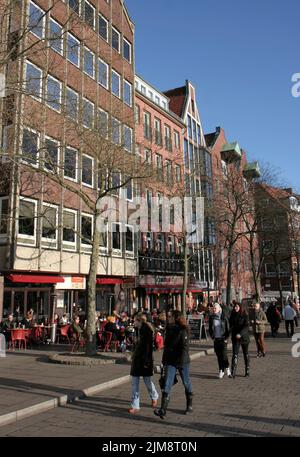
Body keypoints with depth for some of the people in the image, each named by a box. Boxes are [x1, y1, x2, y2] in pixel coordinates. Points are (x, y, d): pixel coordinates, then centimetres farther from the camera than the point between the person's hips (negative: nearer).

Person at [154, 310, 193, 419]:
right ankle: (163, 410, -7)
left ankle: (189, 406, 31)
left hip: (182, 362, -5)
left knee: (186, 383, 12)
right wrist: (164, 361, 14)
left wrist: (181, 363, -19)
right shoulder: (169, 330, 6)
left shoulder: (182, 331, -14)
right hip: (170, 361, 5)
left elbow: (184, 348, -15)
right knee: (167, 385, -4)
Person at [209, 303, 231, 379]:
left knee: (224, 355, -8)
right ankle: (221, 371, 16)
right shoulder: (211, 317, 4)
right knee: (219, 356, 6)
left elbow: (228, 328, -1)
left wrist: (226, 338, -6)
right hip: (216, 339, 3)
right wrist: (212, 337, 6)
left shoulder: (224, 317, -6)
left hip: (223, 339, -3)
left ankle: (227, 368, 14)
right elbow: (210, 328, 14)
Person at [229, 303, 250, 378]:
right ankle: (233, 373, -10)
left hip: (244, 337, -3)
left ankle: (247, 371, 25)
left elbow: (246, 326, -17)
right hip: (235, 338, 3)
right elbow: (231, 325, 15)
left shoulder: (245, 315, -8)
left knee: (246, 354, 12)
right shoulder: (232, 315, 5)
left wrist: (240, 334, -26)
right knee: (235, 355, -6)